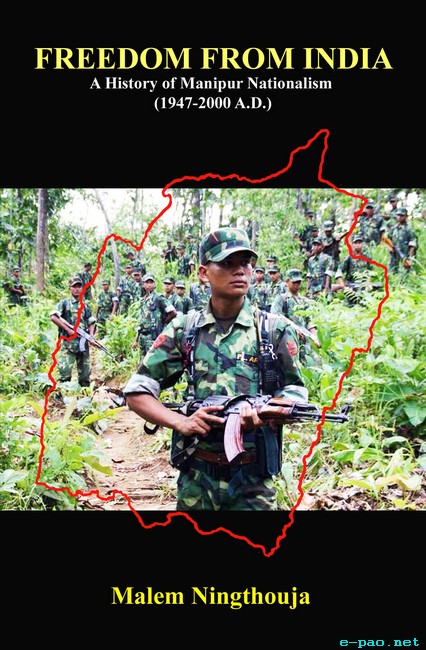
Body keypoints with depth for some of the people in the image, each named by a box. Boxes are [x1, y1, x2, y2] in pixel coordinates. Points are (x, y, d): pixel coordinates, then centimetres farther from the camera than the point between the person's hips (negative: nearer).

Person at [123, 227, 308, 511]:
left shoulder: (275, 329, -4)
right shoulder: (183, 329, -3)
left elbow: (296, 392, 1)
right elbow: (137, 392, -1)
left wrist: (265, 413, -21)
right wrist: (181, 422, -17)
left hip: (253, 480, -1)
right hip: (196, 477, 1)